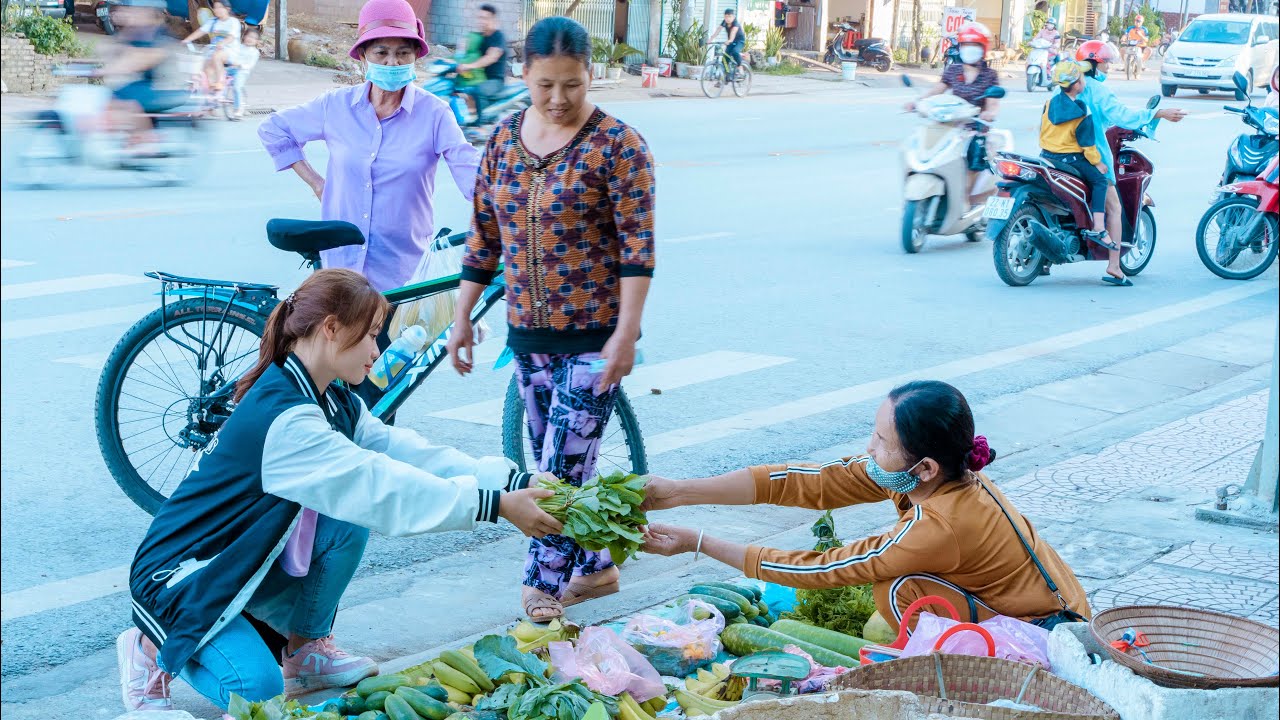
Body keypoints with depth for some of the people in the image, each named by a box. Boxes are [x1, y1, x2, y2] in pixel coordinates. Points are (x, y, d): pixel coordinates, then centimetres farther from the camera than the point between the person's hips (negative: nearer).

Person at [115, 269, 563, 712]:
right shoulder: (283, 417, -29)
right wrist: (496, 506, -35)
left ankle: (307, 652, 7)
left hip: (246, 559, 9)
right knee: (259, 690, -26)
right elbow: (380, 487, -35)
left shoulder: (335, 402, 1)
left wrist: (513, 483, -15)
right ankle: (153, 650, 3)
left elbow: (407, 453, -6)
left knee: (346, 519, -12)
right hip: (182, 577, -9)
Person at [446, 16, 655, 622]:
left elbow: (638, 245, -13)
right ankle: (596, 567, 28)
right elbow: (484, 236, 11)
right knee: (556, 464, 13)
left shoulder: (616, 145, -10)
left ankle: (543, 587, 3)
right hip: (528, 332, 6)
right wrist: (462, 317, 10)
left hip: (593, 336, -6)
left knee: (564, 465, -7)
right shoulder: (504, 140, 6)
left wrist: (626, 332, -19)